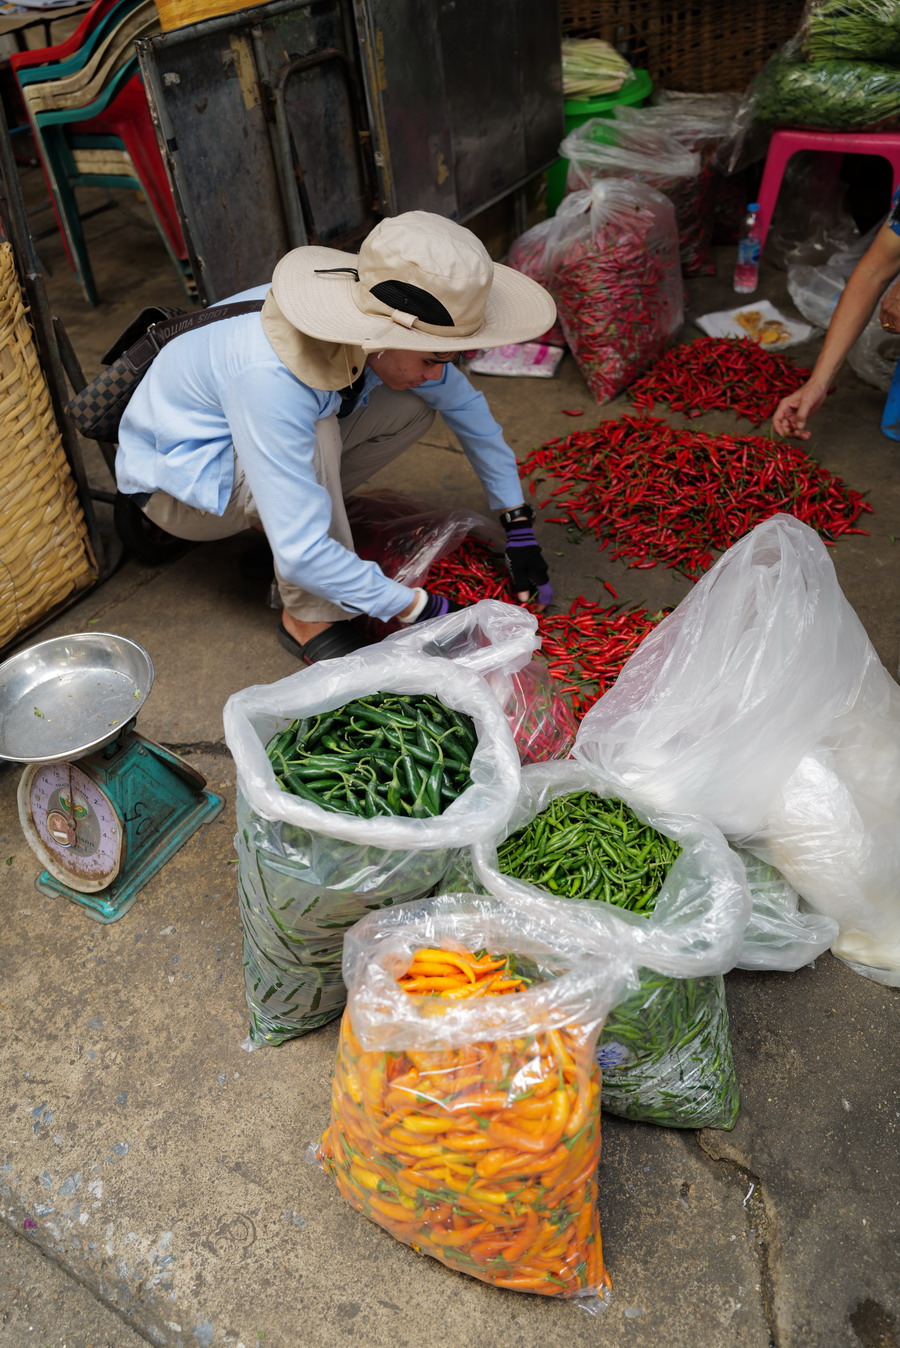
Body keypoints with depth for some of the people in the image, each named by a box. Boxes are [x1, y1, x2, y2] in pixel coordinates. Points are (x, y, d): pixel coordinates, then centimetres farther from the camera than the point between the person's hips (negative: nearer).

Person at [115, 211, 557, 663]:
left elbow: (466, 406, -2)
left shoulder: (379, 322, -19)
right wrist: (418, 608, -31)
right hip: (177, 479, -6)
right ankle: (309, 620, -19)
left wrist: (519, 529, -2)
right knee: (315, 437, -36)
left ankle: (277, 511, 1)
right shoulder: (271, 379, -40)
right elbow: (300, 555, -39)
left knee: (416, 404, -8)